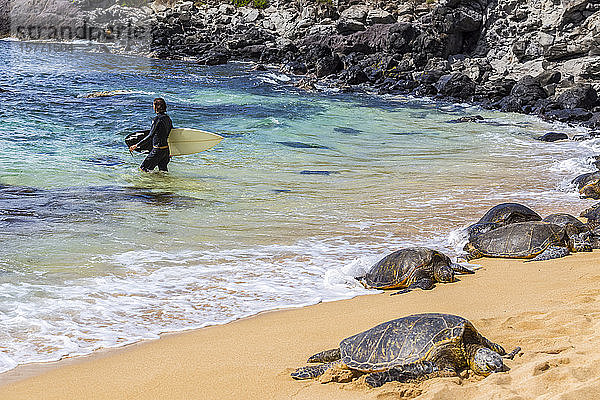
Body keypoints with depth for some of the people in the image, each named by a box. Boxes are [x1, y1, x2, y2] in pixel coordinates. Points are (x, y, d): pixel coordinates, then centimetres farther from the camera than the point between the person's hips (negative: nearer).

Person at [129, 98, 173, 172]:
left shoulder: (157, 119, -17)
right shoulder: (168, 118, 8)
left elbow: (150, 136, -22)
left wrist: (137, 145, -19)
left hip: (158, 149, -8)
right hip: (166, 149, 8)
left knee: (143, 168, -1)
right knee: (163, 170, 17)